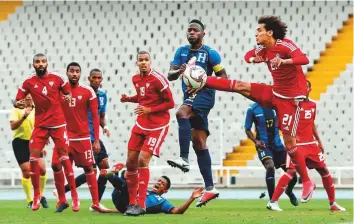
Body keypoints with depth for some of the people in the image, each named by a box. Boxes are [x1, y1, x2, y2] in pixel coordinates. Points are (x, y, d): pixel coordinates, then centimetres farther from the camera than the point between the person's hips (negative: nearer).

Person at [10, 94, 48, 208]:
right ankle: (30, 201, 5)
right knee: (26, 172, -7)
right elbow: (12, 126, -17)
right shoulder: (17, 110, -5)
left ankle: (41, 196, 13)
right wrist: (23, 117, -30)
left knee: (42, 169, -9)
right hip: (20, 142, -4)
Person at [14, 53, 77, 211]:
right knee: (33, 158, -8)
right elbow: (17, 101, 2)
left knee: (64, 158, -2)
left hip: (58, 123, -1)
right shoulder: (28, 82, 0)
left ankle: (74, 196, 5)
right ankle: (36, 196, 5)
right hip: (40, 125, 1)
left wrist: (68, 97, -13)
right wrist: (17, 104, -22)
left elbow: (68, 92, 11)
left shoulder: (57, 78, -1)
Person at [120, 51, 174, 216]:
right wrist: (129, 99, 3)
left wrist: (149, 110, -22)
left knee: (142, 160, -17)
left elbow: (170, 103, -13)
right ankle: (132, 203, 17)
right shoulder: (136, 79, 6)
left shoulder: (157, 79, -16)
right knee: (131, 162, 5)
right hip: (141, 125, 7)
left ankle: (141, 205, -11)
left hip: (157, 126, -7)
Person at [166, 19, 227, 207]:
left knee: (181, 113, -34)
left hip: (204, 95, -6)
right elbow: (170, 75, 4)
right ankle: (209, 188, 8)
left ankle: (184, 159, -39)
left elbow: (223, 77, -2)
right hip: (189, 96, 6)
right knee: (199, 143, 5)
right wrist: (179, 72, -18)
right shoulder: (181, 51, 11)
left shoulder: (210, 53, -3)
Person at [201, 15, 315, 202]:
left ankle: (307, 182, 4)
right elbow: (248, 55, 21)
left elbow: (304, 59, -35)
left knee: (289, 143, -6)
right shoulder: (263, 50, 2)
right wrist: (252, 59, -4)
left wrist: (283, 61, -52)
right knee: (240, 87, -2)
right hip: (274, 94, 7)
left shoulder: (285, 45, -21)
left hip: (290, 99, -7)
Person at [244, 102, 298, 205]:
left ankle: (289, 192, 39)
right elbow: (247, 129, 3)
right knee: (270, 166, -30)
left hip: (277, 144, 3)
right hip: (263, 145, -3)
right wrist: (256, 141, -14)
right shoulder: (253, 109, -6)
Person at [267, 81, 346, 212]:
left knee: (324, 170, 8)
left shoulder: (313, 104, 12)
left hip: (311, 144, 7)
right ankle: (273, 202, -17)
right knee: (292, 171, -20)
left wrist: (319, 140, 21)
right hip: (297, 144, -7)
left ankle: (333, 203, 20)